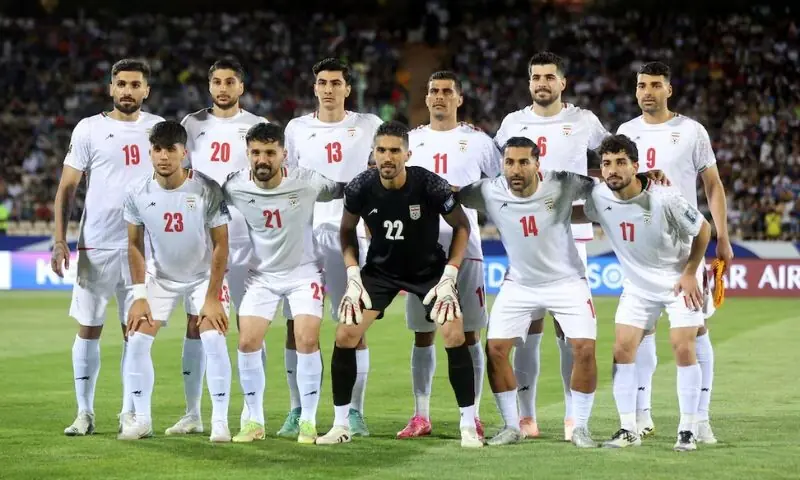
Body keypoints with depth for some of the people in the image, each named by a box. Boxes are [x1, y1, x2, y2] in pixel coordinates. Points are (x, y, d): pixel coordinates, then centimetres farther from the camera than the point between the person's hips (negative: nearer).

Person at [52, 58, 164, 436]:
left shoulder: (158, 128, 7)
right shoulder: (89, 129, 0)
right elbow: (67, 188, 0)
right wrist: (59, 241, -9)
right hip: (96, 246, -2)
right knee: (88, 329, 2)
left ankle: (130, 413, 11)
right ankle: (84, 412, 10)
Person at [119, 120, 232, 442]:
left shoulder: (207, 190, -22)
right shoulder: (138, 193, -14)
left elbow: (220, 245, -15)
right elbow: (135, 245, -2)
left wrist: (212, 297, -16)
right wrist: (139, 295, -7)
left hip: (204, 275, -3)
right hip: (160, 276, 3)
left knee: (214, 340, -16)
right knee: (137, 341, -6)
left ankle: (220, 422, -7)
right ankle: (142, 420, 7)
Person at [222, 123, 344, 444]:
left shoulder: (306, 183, -19)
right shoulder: (235, 188, -15)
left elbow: (346, 190, -4)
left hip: (303, 272, -2)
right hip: (262, 275, 2)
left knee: (307, 340, -15)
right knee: (247, 342, -7)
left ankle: (308, 421, -2)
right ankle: (255, 422, 7)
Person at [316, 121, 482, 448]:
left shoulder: (430, 185, -26)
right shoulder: (360, 188, -20)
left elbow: (461, 226, -10)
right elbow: (347, 231, 1)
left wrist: (449, 276, -15)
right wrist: (353, 277, -8)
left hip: (429, 268, -2)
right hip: (380, 269, 2)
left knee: (455, 336, -17)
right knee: (344, 336, -9)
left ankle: (468, 426, -3)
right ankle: (340, 425, 5)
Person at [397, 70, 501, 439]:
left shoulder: (477, 141, 4)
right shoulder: (410, 140, 11)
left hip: (463, 246, -2)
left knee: (468, 333, -1)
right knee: (422, 334, 4)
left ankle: (472, 416, 3)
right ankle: (421, 416, 8)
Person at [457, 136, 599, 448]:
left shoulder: (561, 185, -21)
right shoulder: (489, 193, -16)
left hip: (566, 280, -2)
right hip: (519, 284, 2)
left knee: (584, 348, -13)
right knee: (495, 349, -8)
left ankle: (580, 427, 4)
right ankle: (511, 427, 8)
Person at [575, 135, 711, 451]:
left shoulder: (664, 199, -27)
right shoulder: (599, 197, -15)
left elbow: (703, 230, -13)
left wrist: (689, 274, -10)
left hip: (679, 280, -4)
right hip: (637, 285, 4)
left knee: (683, 349, -12)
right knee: (622, 349, -5)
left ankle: (687, 431, -1)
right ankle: (628, 430, 3)